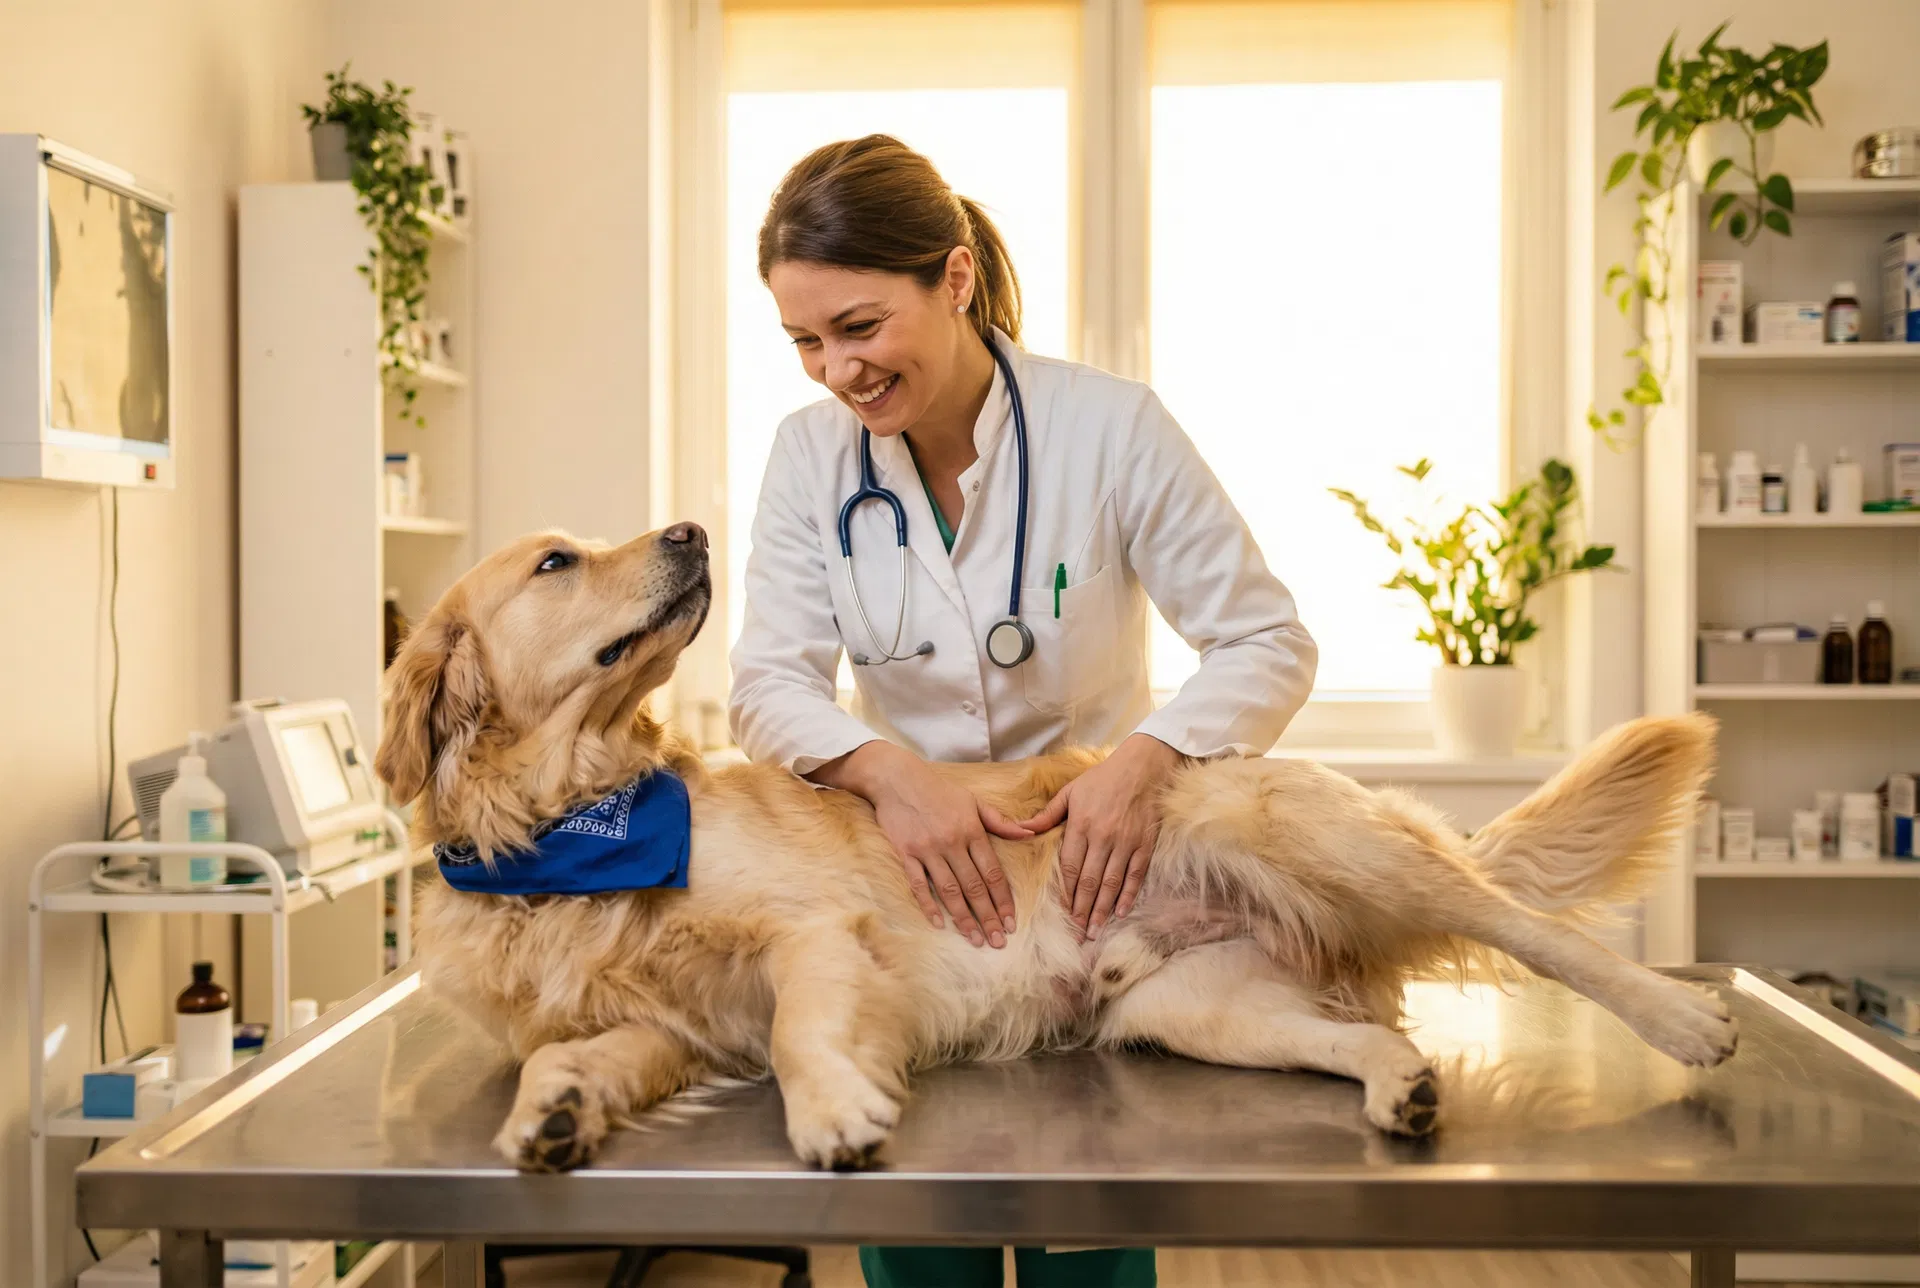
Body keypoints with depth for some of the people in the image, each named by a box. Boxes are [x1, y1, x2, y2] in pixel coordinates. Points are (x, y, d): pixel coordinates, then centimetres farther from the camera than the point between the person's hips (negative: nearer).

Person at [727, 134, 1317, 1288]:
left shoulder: (1111, 427, -15)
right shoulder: (813, 452, -5)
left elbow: (1270, 646, -11)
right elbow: (770, 685, -8)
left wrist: (1146, 756, -29)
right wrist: (888, 767, -28)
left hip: (1099, 879, -2)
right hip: (906, 886, 2)